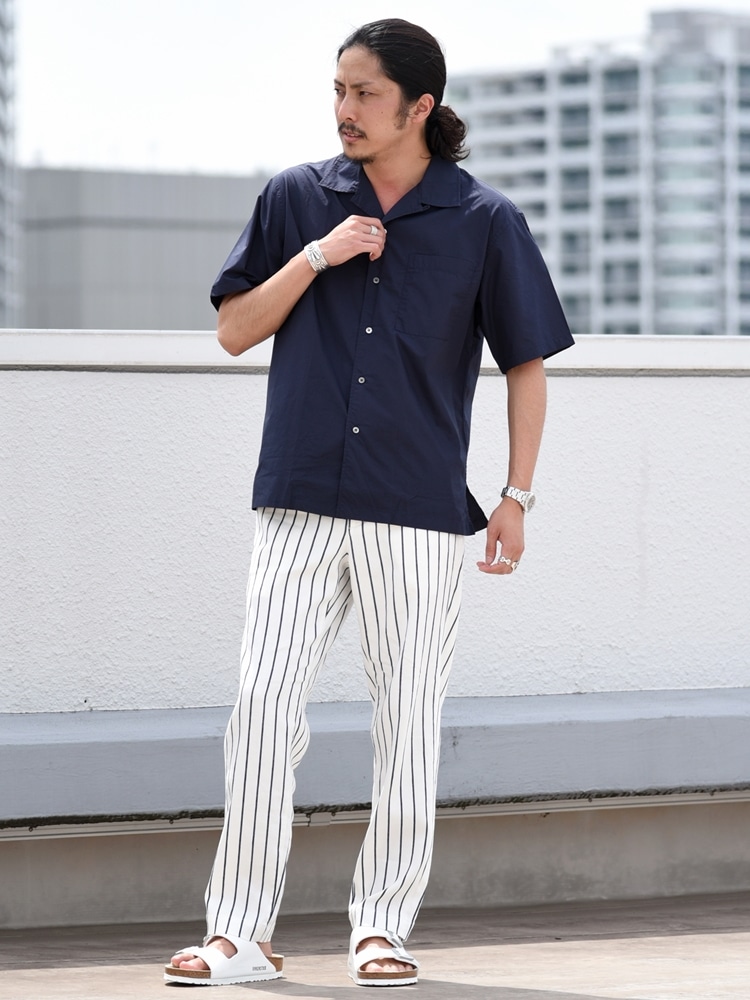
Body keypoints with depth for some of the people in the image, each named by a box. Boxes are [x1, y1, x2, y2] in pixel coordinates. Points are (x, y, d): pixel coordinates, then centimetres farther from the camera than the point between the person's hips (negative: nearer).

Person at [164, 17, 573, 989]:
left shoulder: (484, 219, 2)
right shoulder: (297, 199, 7)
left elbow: (527, 362, 7)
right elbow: (235, 330, 9)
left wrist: (517, 497, 1)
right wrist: (315, 257, -6)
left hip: (420, 509, -1)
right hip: (301, 502, 1)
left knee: (408, 724, 3)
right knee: (264, 705, -5)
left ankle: (382, 927, 13)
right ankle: (239, 935, -1)